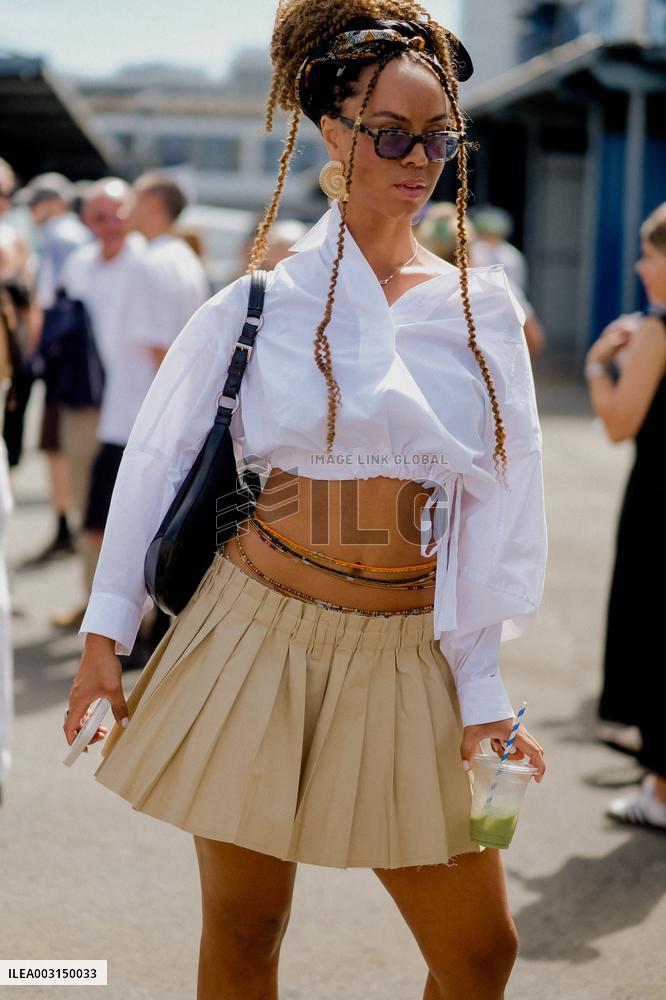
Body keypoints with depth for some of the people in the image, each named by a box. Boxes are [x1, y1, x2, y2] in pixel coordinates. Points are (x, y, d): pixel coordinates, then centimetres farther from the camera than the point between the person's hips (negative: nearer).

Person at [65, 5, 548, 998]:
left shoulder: (484, 309, 4)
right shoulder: (264, 299, -1)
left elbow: (493, 513, 4)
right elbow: (157, 458, 3)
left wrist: (483, 690, 0)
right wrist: (107, 629, 1)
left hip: (406, 660, 2)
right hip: (256, 638, -2)